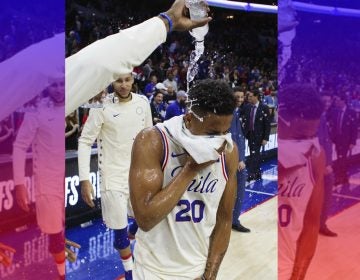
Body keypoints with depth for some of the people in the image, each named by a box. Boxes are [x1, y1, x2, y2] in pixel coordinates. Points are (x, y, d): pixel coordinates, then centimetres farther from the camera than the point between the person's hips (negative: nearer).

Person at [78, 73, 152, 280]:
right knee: (120, 231, 3)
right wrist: (85, 179, -16)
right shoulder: (102, 107, -12)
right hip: (114, 176, -4)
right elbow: (85, 141, -10)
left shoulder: (143, 102, 1)